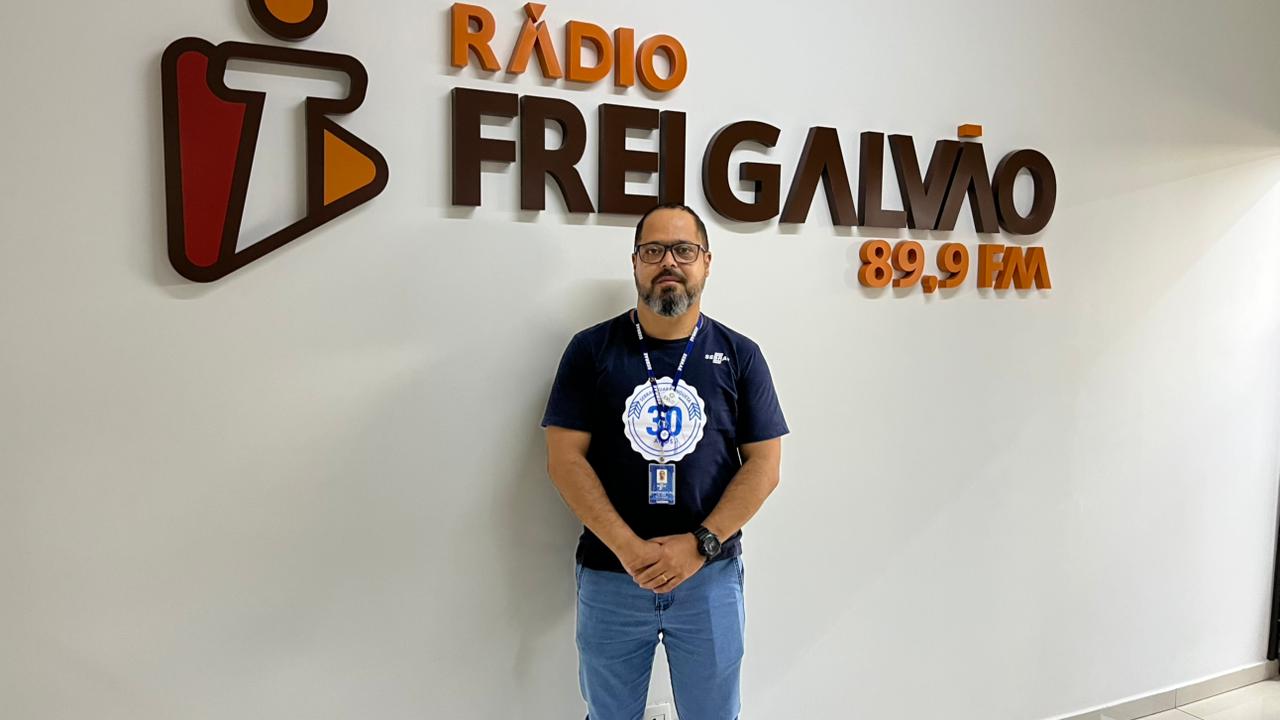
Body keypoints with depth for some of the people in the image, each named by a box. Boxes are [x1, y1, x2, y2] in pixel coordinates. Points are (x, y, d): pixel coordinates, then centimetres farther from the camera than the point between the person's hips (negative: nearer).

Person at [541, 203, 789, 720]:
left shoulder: (740, 356, 1)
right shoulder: (591, 350, -2)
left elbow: (763, 466, -3)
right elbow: (565, 459, -7)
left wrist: (699, 545, -14)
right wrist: (628, 549, -16)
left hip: (711, 575, 1)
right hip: (609, 575, 0)